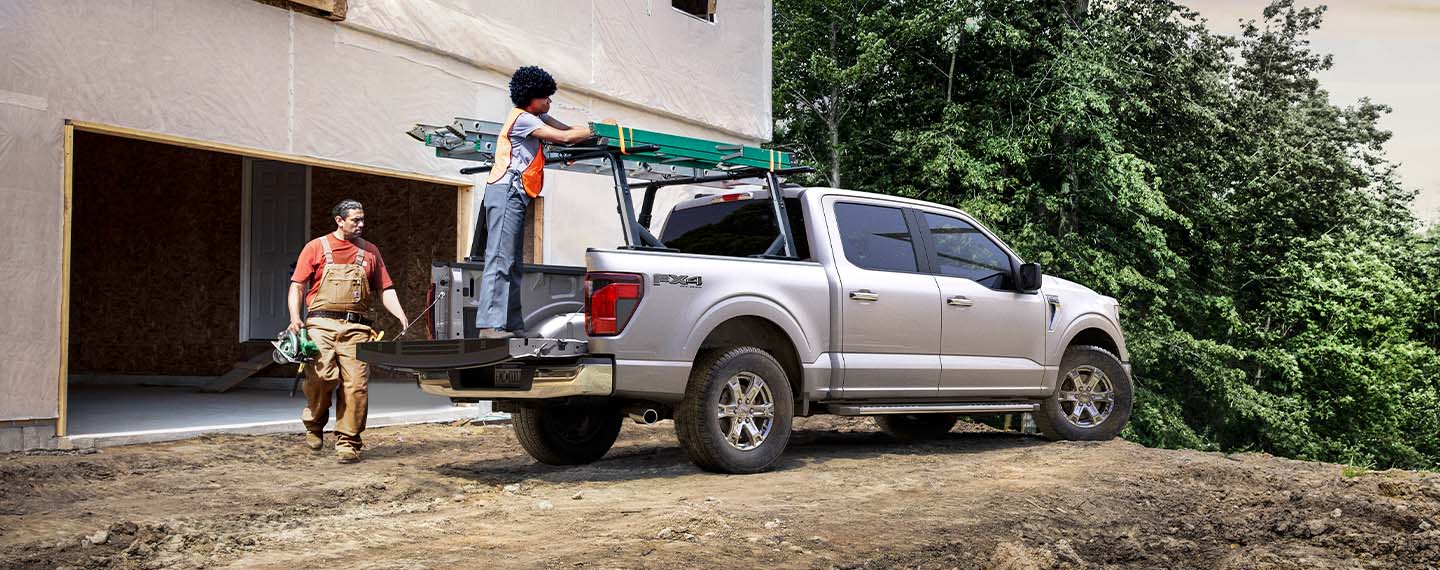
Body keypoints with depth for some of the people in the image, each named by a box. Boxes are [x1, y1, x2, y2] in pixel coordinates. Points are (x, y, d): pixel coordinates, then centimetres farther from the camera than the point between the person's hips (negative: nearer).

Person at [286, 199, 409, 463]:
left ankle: (347, 442, 3)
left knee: (356, 384, -8)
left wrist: (401, 316, -2)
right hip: (322, 324, -2)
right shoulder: (316, 247, 10)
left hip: (357, 328, 2)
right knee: (323, 375, -17)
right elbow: (297, 286, 7)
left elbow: (386, 289, 13)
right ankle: (314, 426, 11)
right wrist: (295, 317, -9)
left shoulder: (370, 252, 16)